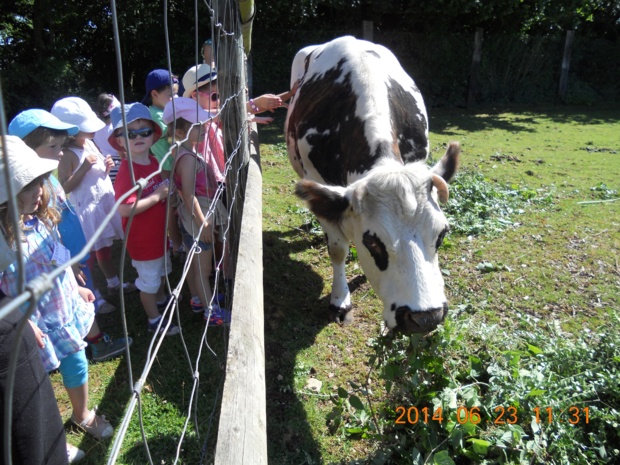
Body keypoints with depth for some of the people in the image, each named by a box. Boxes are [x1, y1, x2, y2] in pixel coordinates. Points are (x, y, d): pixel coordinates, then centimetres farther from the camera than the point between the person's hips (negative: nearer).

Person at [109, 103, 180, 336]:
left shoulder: (152, 161, -1)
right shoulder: (128, 171, -27)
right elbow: (125, 209, -35)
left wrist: (167, 190, -1)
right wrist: (157, 196, -31)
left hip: (158, 232, 9)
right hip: (142, 239, -9)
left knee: (162, 270, 30)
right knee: (148, 280, 10)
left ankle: (160, 299, 56)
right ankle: (154, 320, 30)